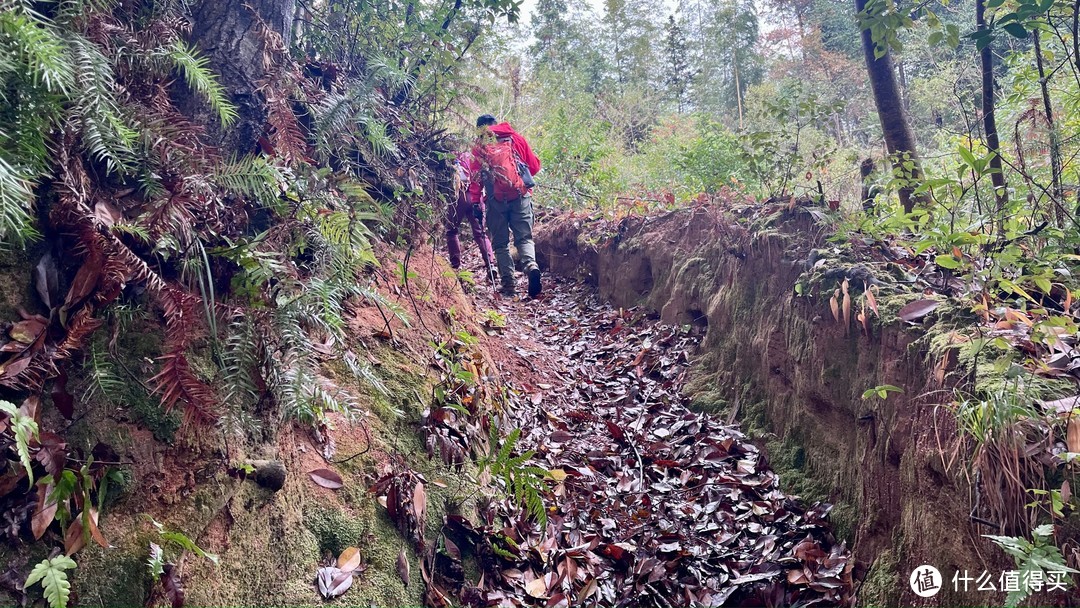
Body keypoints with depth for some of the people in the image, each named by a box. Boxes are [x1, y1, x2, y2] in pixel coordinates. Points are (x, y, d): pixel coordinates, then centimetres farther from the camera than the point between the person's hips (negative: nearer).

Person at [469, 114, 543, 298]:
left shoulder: (480, 146, 7)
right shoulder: (516, 138, 12)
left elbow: (476, 178, 3)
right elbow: (535, 165, 13)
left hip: (496, 199, -1)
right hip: (522, 196, 1)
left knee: (500, 243, 8)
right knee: (524, 238, 5)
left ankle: (508, 285, 0)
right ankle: (531, 265, -24)